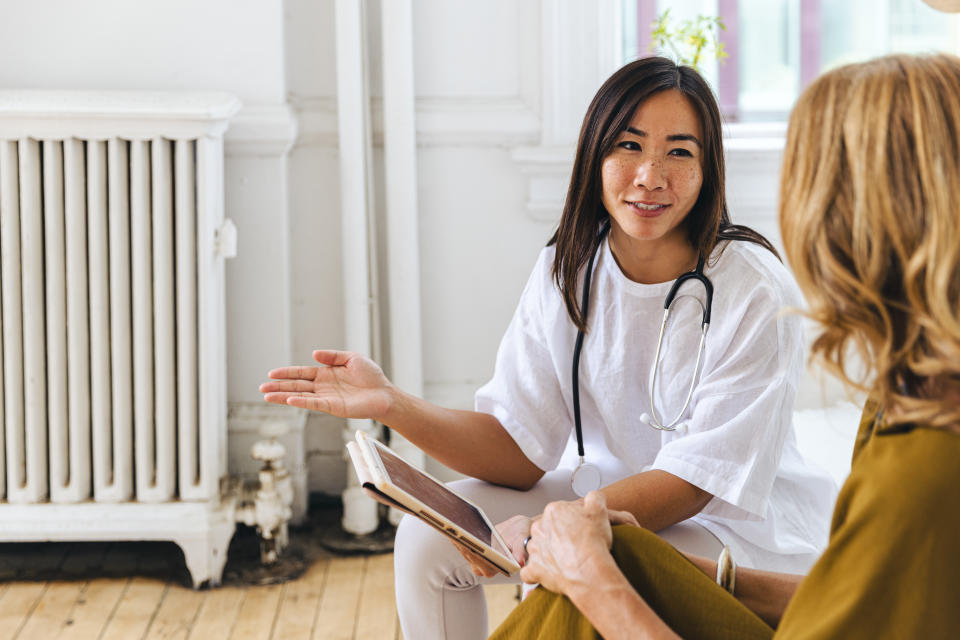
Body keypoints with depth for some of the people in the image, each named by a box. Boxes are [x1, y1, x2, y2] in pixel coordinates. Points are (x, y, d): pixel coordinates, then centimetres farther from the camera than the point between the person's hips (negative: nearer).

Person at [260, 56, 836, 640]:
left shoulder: (754, 293, -21)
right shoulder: (567, 269, -5)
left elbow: (695, 480, -23)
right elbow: (521, 451, -8)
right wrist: (392, 405, -24)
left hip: (736, 522, -5)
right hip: (605, 493, 5)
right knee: (428, 535, -11)